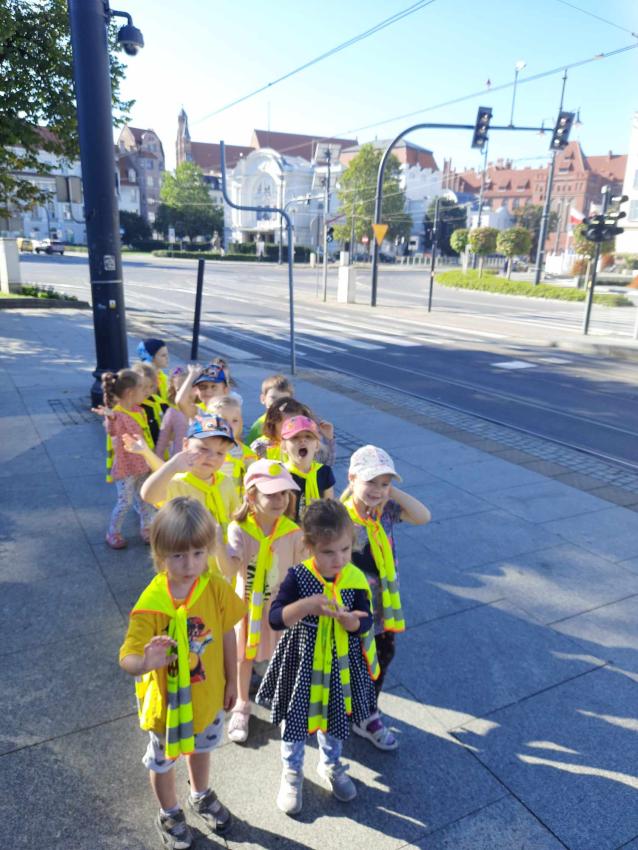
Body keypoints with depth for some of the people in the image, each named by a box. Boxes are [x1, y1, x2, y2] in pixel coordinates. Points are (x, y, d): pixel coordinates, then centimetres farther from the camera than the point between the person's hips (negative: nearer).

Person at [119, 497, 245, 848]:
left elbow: (227, 634, -7)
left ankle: (200, 796, 61)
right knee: (163, 759, 23)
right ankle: (169, 815, 53)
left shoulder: (216, 588, -20)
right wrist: (146, 662, -53)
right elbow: (127, 657, -30)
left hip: (207, 694, 3)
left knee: (201, 747, 30)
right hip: (167, 699, -3)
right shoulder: (151, 603, -29)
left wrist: (230, 680, 2)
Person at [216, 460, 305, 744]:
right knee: (244, 655, 19)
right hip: (248, 603, 0)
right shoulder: (239, 529, -19)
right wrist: (218, 544, -45)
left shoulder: (293, 532, -16)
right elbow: (230, 570, -32)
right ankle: (242, 706, 47)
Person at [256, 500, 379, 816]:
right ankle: (292, 772, 45)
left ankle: (330, 764, 52)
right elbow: (275, 618, -23)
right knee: (295, 718, 18)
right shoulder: (298, 577, -20)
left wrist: (347, 619, -33)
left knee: (336, 717, 23)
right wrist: (306, 605, -39)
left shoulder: (356, 579, -15)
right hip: (302, 663, -2)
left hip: (341, 665, 2)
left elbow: (364, 624, -11)